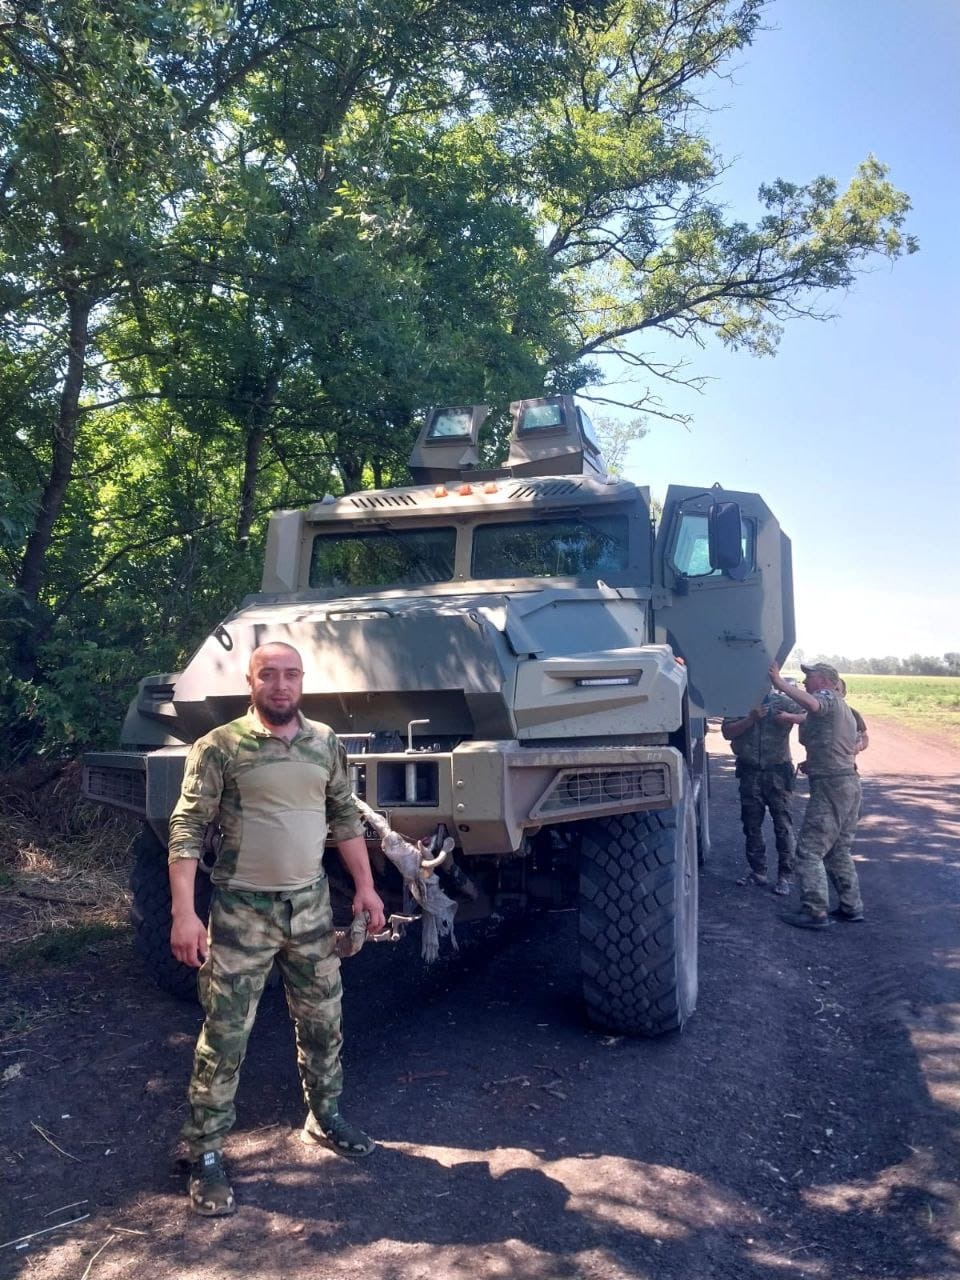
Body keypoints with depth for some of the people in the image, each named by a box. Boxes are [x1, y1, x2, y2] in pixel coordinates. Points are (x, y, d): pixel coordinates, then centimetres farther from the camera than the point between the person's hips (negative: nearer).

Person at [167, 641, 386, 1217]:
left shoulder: (326, 744, 2)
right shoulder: (220, 747, -11)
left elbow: (346, 818, 10)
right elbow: (188, 830, -12)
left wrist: (365, 887, 7)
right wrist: (184, 914, -19)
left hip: (311, 905, 4)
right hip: (242, 911, -4)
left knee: (323, 1022, 16)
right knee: (225, 1037, 3)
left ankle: (325, 1116, 38)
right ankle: (207, 1155, 19)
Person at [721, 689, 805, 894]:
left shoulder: (781, 702, 1)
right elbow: (727, 732, -5)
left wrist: (789, 717, -19)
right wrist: (751, 718, -16)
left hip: (777, 771, -2)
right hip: (750, 773, 3)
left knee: (783, 825, -3)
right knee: (751, 825, 9)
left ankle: (785, 875, 5)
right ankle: (757, 871, 21)